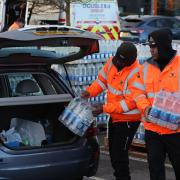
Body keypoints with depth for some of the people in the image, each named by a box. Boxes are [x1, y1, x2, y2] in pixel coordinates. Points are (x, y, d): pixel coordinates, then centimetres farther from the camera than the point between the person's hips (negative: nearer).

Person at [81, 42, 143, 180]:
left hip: (128, 119, -9)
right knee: (113, 151, 18)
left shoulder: (135, 73, -28)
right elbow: (102, 80, 10)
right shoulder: (112, 62, -5)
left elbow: (131, 102, -28)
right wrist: (90, 92, -8)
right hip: (114, 116, 9)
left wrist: (104, 108, -27)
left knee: (119, 155, -10)